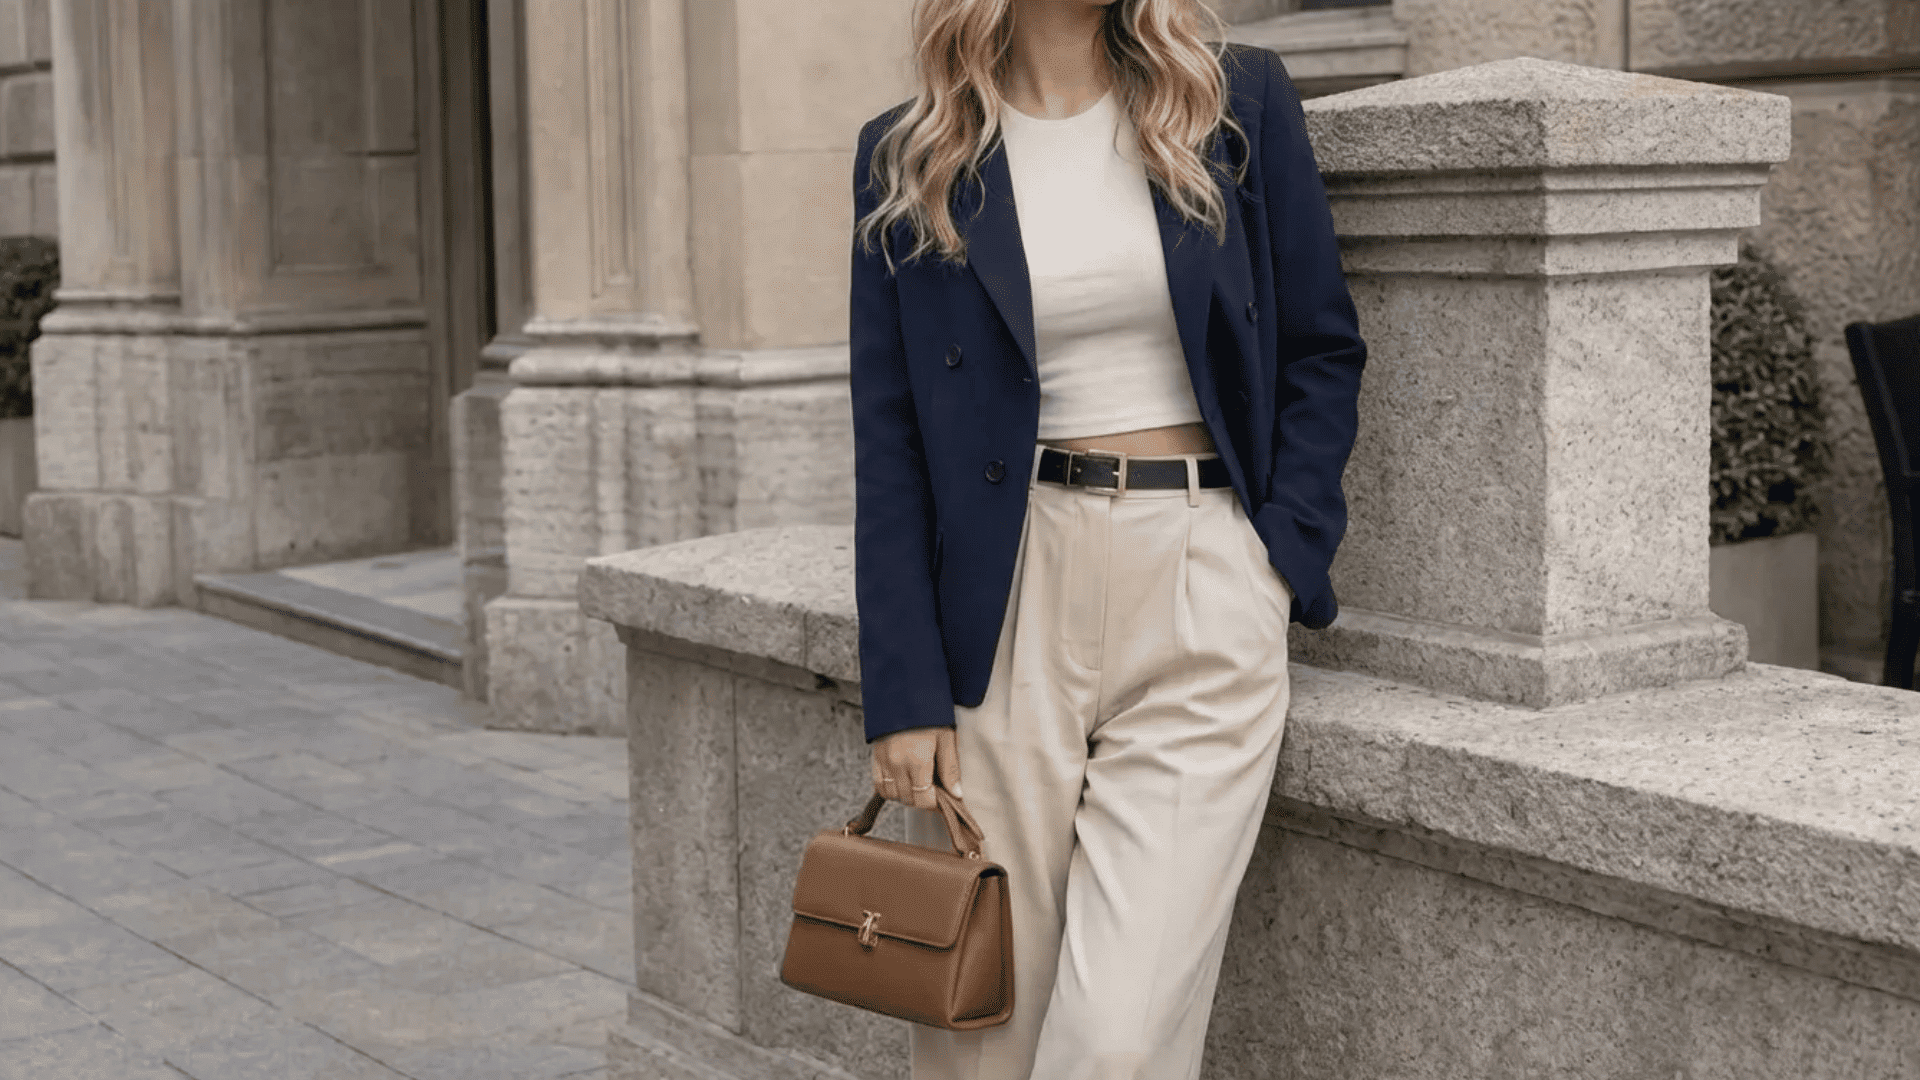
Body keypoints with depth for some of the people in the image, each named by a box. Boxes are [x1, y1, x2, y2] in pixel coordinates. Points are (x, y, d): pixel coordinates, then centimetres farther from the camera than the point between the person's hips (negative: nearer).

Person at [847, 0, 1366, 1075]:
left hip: (1204, 595, -1)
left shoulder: (1241, 103, 5)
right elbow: (888, 442, 4)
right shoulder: (907, 160, 6)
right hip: (1002, 617, 1)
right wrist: (904, 692, -2)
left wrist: (1283, 554, -2)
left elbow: (1324, 350, 11)